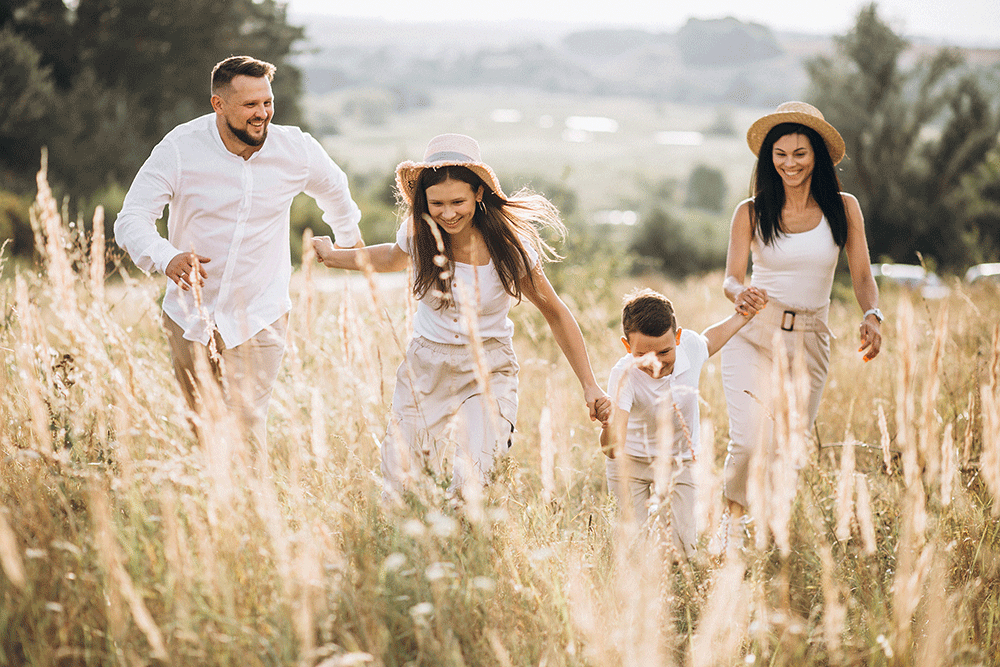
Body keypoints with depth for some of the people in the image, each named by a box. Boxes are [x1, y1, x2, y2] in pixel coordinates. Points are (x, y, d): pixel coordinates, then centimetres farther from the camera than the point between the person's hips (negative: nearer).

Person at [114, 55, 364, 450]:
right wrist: (167, 258, -38)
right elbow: (132, 219, -17)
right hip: (191, 312, 1)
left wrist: (350, 245, 30)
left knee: (246, 430, -12)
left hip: (258, 319, -1)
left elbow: (335, 192, 15)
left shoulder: (297, 150, -8)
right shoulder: (179, 149, -15)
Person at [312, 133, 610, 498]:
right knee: (397, 489, 1)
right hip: (425, 370, 3)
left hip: (487, 374, -3)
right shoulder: (418, 232, -8)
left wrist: (589, 385, -4)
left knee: (471, 484, -22)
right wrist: (334, 256, 17)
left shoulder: (509, 247, -16)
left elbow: (556, 314, -3)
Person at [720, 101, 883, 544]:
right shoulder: (751, 213, -1)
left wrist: (872, 316, -19)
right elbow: (731, 278, -6)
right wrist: (740, 294, -30)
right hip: (753, 336, -1)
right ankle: (735, 512, 13)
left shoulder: (843, 209, 2)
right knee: (748, 443, -16)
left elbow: (862, 276, 1)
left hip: (809, 342, 2)